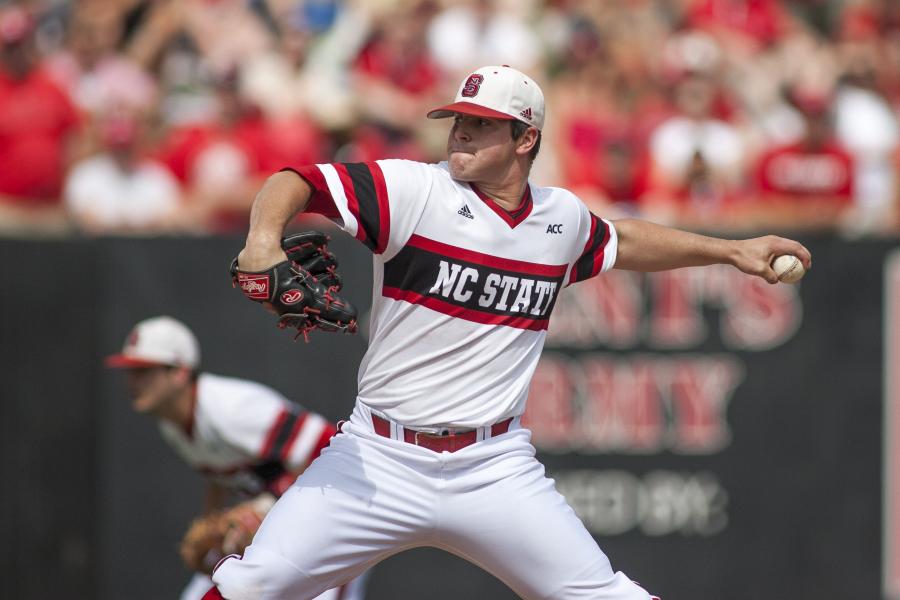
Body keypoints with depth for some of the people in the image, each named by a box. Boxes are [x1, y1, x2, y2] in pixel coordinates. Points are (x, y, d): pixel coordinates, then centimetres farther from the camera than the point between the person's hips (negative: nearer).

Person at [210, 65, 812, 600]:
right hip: (380, 462, -2)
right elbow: (295, 184, -16)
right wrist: (264, 241, -37)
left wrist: (731, 250, 29)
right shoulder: (414, 190, -7)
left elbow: (621, 241, 30)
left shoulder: (561, 218, 7)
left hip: (495, 468, 2)